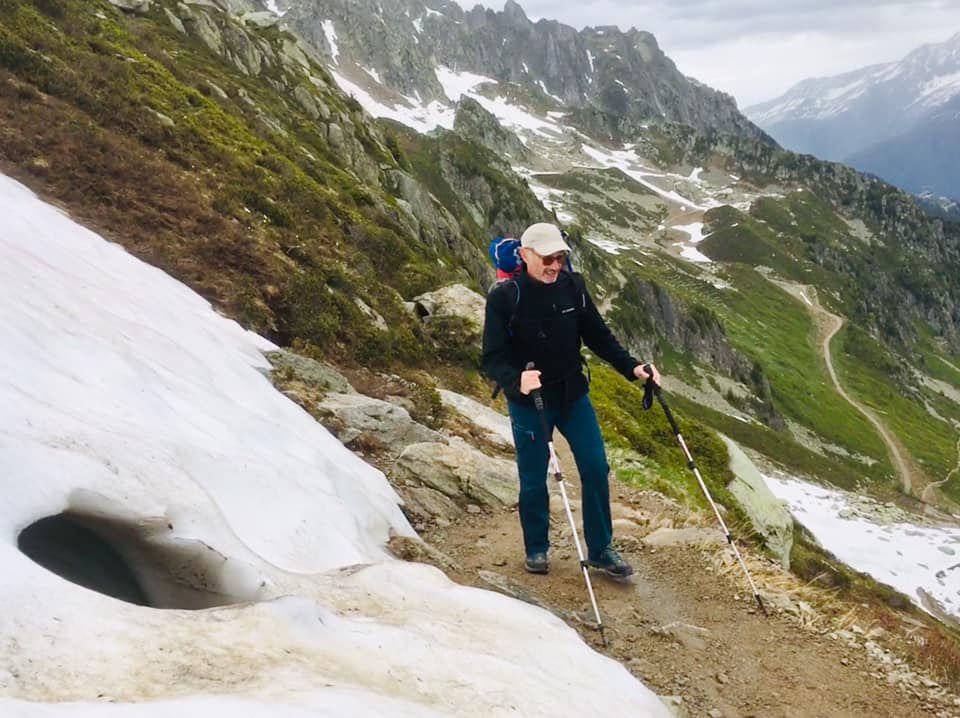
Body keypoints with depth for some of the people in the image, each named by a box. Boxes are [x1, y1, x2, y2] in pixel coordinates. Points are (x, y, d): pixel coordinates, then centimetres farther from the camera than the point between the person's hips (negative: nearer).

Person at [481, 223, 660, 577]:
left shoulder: (572, 286, -6)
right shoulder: (504, 297, -16)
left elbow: (598, 335, 2)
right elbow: (492, 358, -18)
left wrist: (631, 367, -10)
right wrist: (516, 381, -38)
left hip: (573, 396, 3)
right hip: (528, 402, -3)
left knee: (596, 467, 0)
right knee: (533, 479, 7)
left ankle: (600, 550, 16)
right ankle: (536, 549, 30)